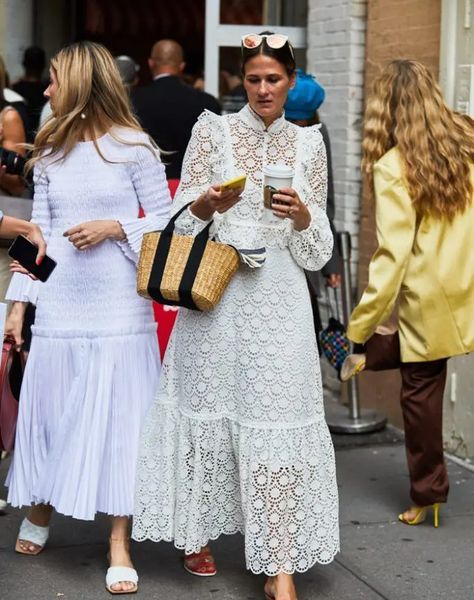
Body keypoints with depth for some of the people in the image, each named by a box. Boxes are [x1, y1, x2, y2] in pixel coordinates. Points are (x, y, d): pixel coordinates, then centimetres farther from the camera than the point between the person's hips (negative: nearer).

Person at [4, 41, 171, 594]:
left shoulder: (133, 146, -3)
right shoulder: (49, 153, 10)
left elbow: (165, 221, 0)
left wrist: (115, 227, -15)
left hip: (117, 306, -4)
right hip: (58, 305, 4)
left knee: (117, 416, -1)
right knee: (48, 408, 10)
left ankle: (119, 543, 7)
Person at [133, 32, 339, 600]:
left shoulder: (307, 142, 9)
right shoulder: (212, 130, 4)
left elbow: (317, 250, 7)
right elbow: (182, 222, 2)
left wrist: (301, 216, -13)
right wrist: (208, 203, -19)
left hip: (278, 301, 1)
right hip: (215, 296, 0)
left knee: (277, 423, -5)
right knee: (208, 411, 5)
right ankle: (197, 532, 27)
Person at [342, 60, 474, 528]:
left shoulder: (393, 167, -16)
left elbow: (393, 254, -18)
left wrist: (358, 328, -14)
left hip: (430, 298, -2)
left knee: (421, 388, 13)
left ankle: (428, 492, 25)